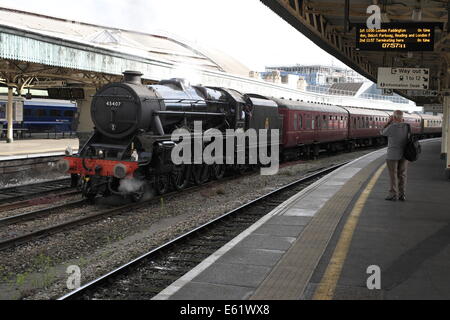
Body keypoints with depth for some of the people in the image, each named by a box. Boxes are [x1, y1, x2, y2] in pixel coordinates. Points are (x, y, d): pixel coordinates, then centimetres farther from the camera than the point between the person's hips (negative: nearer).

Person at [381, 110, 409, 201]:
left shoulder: (391, 127, -16)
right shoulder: (407, 126, -1)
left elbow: (383, 133, 3)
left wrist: (389, 122, 5)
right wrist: (394, 122, 14)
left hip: (392, 155, -5)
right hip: (404, 154, 5)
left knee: (393, 175, 2)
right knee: (402, 175, 9)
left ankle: (393, 195, 5)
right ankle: (402, 195, 12)